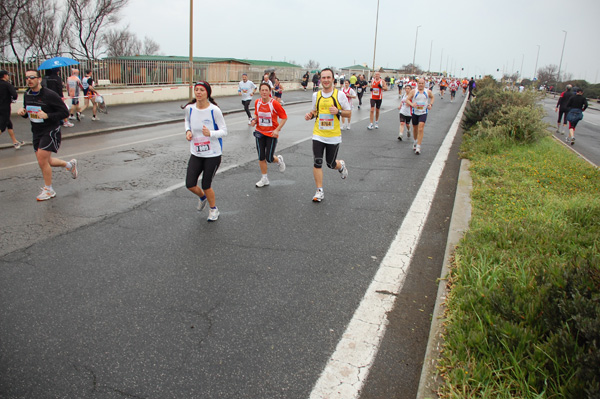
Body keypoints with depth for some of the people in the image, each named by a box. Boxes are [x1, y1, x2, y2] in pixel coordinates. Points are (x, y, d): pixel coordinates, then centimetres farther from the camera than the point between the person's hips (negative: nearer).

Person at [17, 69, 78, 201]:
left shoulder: (50, 95, -16)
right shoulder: (27, 95, 5)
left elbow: (65, 112, -16)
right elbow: (27, 112, 19)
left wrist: (47, 116, -27)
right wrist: (23, 112, -5)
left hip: (51, 131, -7)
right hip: (36, 132, 7)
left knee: (42, 160, -10)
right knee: (45, 161, 11)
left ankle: (49, 190, 8)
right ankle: (70, 165, 37)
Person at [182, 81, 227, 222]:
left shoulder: (214, 110, -16)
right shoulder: (189, 108, -3)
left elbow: (224, 131, -11)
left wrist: (210, 133, -29)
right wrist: (188, 131, -1)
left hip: (213, 154, -4)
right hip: (196, 153, 4)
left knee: (206, 185, 2)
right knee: (190, 184, -1)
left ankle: (213, 209, 31)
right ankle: (202, 197, 36)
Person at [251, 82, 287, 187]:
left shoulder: (274, 103, -14)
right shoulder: (257, 102, 0)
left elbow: (284, 117, -9)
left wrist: (277, 130, -18)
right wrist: (254, 120, -3)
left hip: (272, 134, -4)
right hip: (260, 133, 4)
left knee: (269, 158, -5)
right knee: (261, 157, 2)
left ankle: (279, 160, 31)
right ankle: (264, 179, 16)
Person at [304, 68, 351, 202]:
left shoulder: (339, 95, -4)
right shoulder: (316, 95, 5)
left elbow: (349, 112, 2)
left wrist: (338, 112, -18)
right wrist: (310, 115, -2)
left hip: (333, 136, -2)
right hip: (318, 134, 2)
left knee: (331, 164, 6)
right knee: (317, 163, -8)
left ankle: (341, 165, 44)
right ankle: (319, 191, 3)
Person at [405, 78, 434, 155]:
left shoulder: (428, 92, 1)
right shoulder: (413, 91, -4)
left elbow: (432, 97, 20)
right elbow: (407, 99, -7)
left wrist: (431, 104, 3)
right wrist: (412, 104, -26)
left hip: (423, 113, -1)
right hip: (415, 112, 1)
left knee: (420, 129, -16)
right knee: (415, 129, 15)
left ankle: (418, 147, -16)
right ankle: (415, 141, 45)